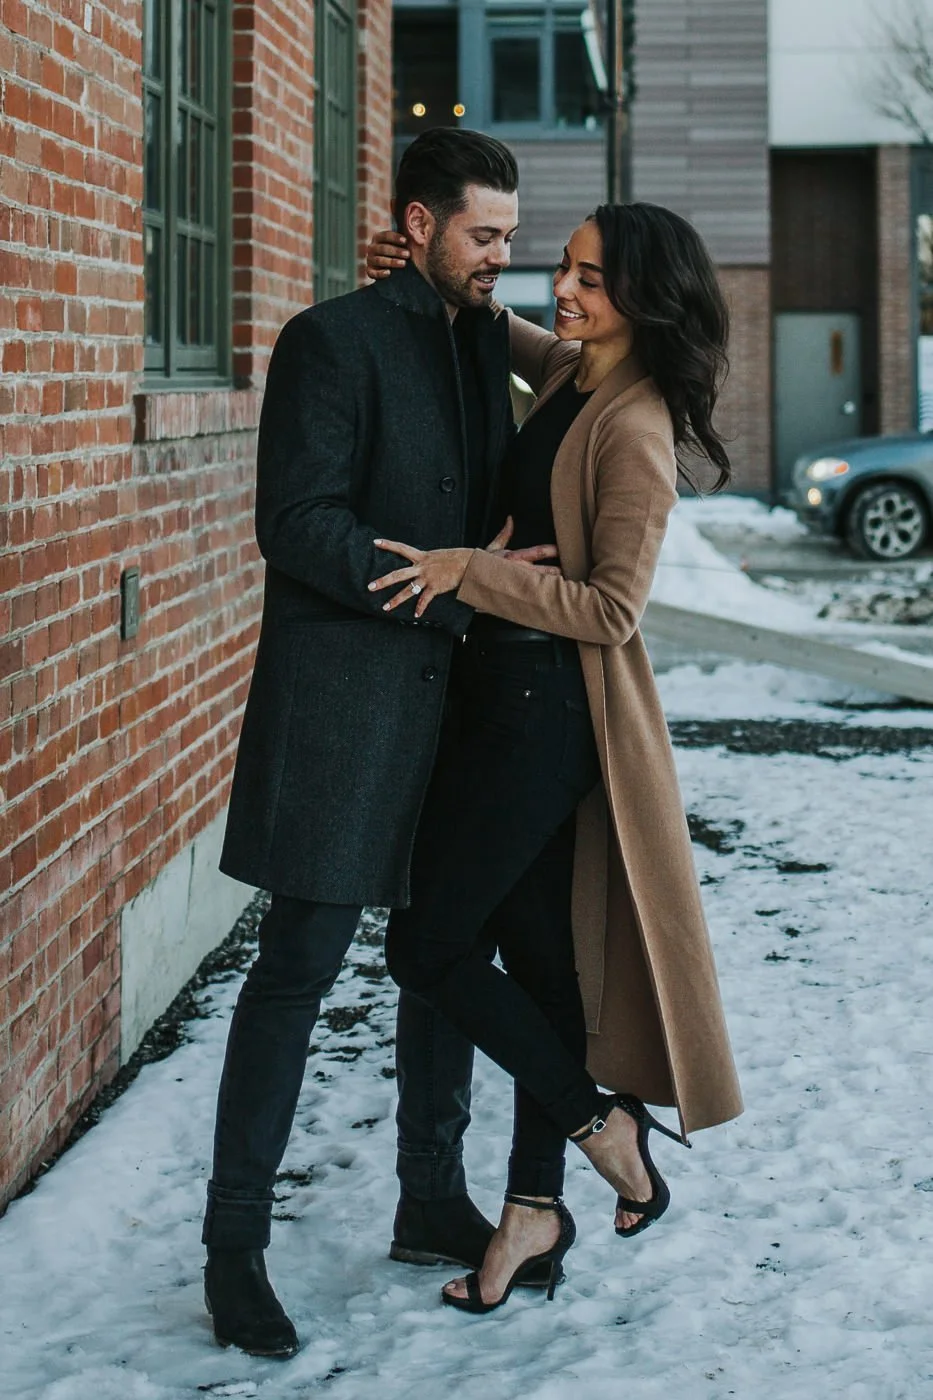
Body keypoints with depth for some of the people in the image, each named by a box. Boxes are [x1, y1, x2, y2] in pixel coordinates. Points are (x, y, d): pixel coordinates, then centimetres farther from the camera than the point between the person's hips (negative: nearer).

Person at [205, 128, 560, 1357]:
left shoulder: (484, 340, 14)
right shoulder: (334, 341, -10)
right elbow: (299, 527, -17)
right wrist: (457, 589, -18)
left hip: (449, 690, 8)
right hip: (341, 696, -7)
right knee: (301, 965, -5)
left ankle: (433, 1201, 27)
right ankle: (235, 1246, 3)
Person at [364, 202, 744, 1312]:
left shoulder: (635, 427, -18)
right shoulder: (565, 374, 7)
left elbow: (613, 608, -20)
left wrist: (470, 573, -22)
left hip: (554, 709, -9)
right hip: (510, 693, 9)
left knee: (426, 942, -4)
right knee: (539, 949, 12)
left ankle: (599, 1121, 12)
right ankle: (535, 1208, 21)